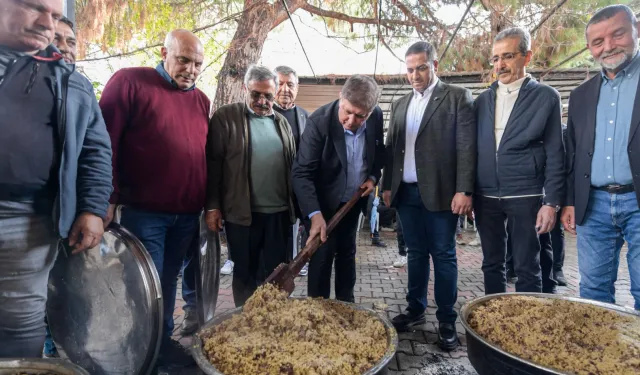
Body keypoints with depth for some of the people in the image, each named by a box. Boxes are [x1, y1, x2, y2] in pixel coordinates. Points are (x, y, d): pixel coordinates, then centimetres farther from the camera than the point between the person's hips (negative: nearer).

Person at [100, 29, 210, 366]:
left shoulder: (201, 100, 13)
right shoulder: (129, 82, -4)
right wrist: (108, 199, -10)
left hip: (187, 215, 5)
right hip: (143, 212, -5)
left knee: (168, 282, 16)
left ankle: (164, 341, 31)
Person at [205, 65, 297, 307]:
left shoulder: (282, 122, 13)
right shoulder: (225, 117, -2)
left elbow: (293, 165, 14)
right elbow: (213, 164, -5)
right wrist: (212, 206, -9)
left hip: (280, 213, 4)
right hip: (242, 213, -3)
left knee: (276, 274, 9)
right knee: (244, 271, 11)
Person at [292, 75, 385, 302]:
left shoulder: (376, 116, -13)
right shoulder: (319, 121, -27)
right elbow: (302, 172, -29)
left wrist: (373, 176, -6)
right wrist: (314, 214, -39)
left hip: (355, 199, 5)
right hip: (326, 201, -4)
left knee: (347, 252, 17)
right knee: (322, 256, -2)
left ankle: (346, 304, 32)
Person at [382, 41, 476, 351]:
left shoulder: (457, 97, -1)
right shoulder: (400, 104, 15)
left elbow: (466, 146, -8)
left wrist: (464, 190, -15)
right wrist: (388, 185, 11)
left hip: (440, 192, -5)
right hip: (406, 193, 5)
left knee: (443, 256, 3)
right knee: (416, 253, 14)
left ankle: (446, 320, 15)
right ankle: (415, 310, 26)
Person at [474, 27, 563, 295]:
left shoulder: (546, 96, 0)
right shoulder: (483, 100, 10)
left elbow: (555, 154, -3)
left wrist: (552, 202, -8)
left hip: (525, 197, -3)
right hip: (485, 198, 4)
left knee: (527, 269, 3)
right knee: (491, 265, 12)